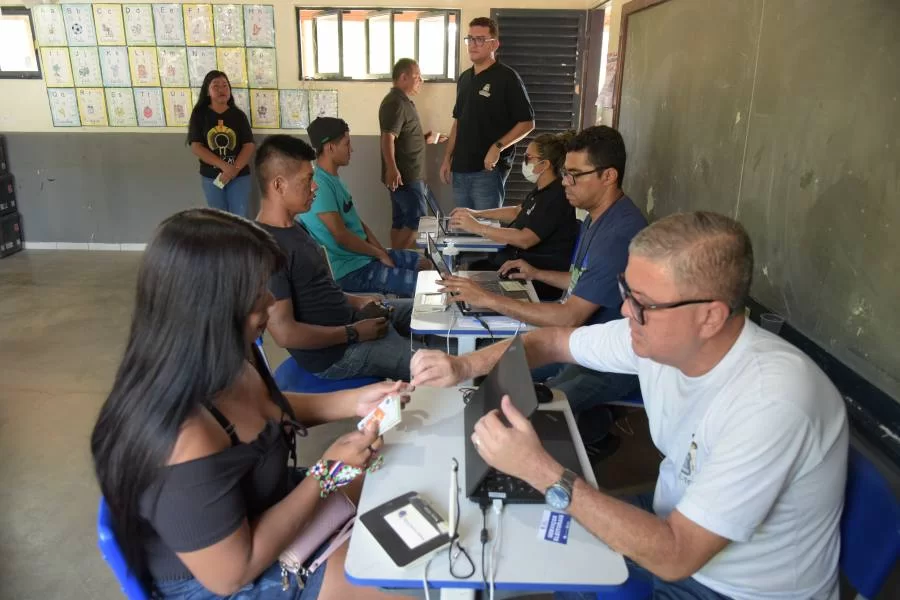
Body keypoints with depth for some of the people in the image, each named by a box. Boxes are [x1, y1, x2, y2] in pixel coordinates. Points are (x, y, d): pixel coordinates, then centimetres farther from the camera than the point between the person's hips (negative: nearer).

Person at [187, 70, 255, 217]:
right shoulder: (199, 114, -2)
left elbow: (249, 145, -5)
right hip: (210, 176, 0)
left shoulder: (238, 115, 1)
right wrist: (224, 166, -20)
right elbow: (196, 147, -9)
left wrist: (234, 169, -20)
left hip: (239, 175, 0)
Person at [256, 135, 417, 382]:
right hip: (332, 352, -10)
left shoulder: (294, 227, 6)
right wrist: (354, 334, -20)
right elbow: (285, 333, -28)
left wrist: (356, 302, 5)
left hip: (347, 317, 10)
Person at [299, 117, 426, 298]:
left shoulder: (333, 179, 10)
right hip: (347, 270, -10)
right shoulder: (319, 185, -22)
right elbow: (342, 236, -23)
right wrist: (379, 253, -11)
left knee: (424, 263, 14)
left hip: (362, 254, 10)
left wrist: (381, 251, 3)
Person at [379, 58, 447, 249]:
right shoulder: (396, 103, -15)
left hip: (410, 174, 10)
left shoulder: (403, 101, 20)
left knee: (401, 221, 11)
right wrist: (392, 169, -39)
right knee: (417, 221, -8)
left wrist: (426, 139, 17)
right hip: (404, 176, -10)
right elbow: (388, 138, -27)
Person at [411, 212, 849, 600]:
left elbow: (674, 557, -31)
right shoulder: (659, 333, -14)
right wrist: (465, 365, -15)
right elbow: (556, 341, 1)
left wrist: (541, 472, -34)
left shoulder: (770, 403, -34)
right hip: (674, 525, 6)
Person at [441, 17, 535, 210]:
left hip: (488, 168, -7)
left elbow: (527, 123, -10)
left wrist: (498, 147, -21)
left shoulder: (507, 77, -8)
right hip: (460, 167, 7)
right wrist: (447, 158, 14)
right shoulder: (464, 78, 14)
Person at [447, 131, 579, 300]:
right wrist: (477, 213, 13)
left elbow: (525, 239, -28)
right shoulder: (542, 189, 10)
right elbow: (517, 212, 25)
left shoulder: (557, 197, -22)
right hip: (524, 257, 10)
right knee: (471, 268, 1)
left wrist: (476, 227, -25)